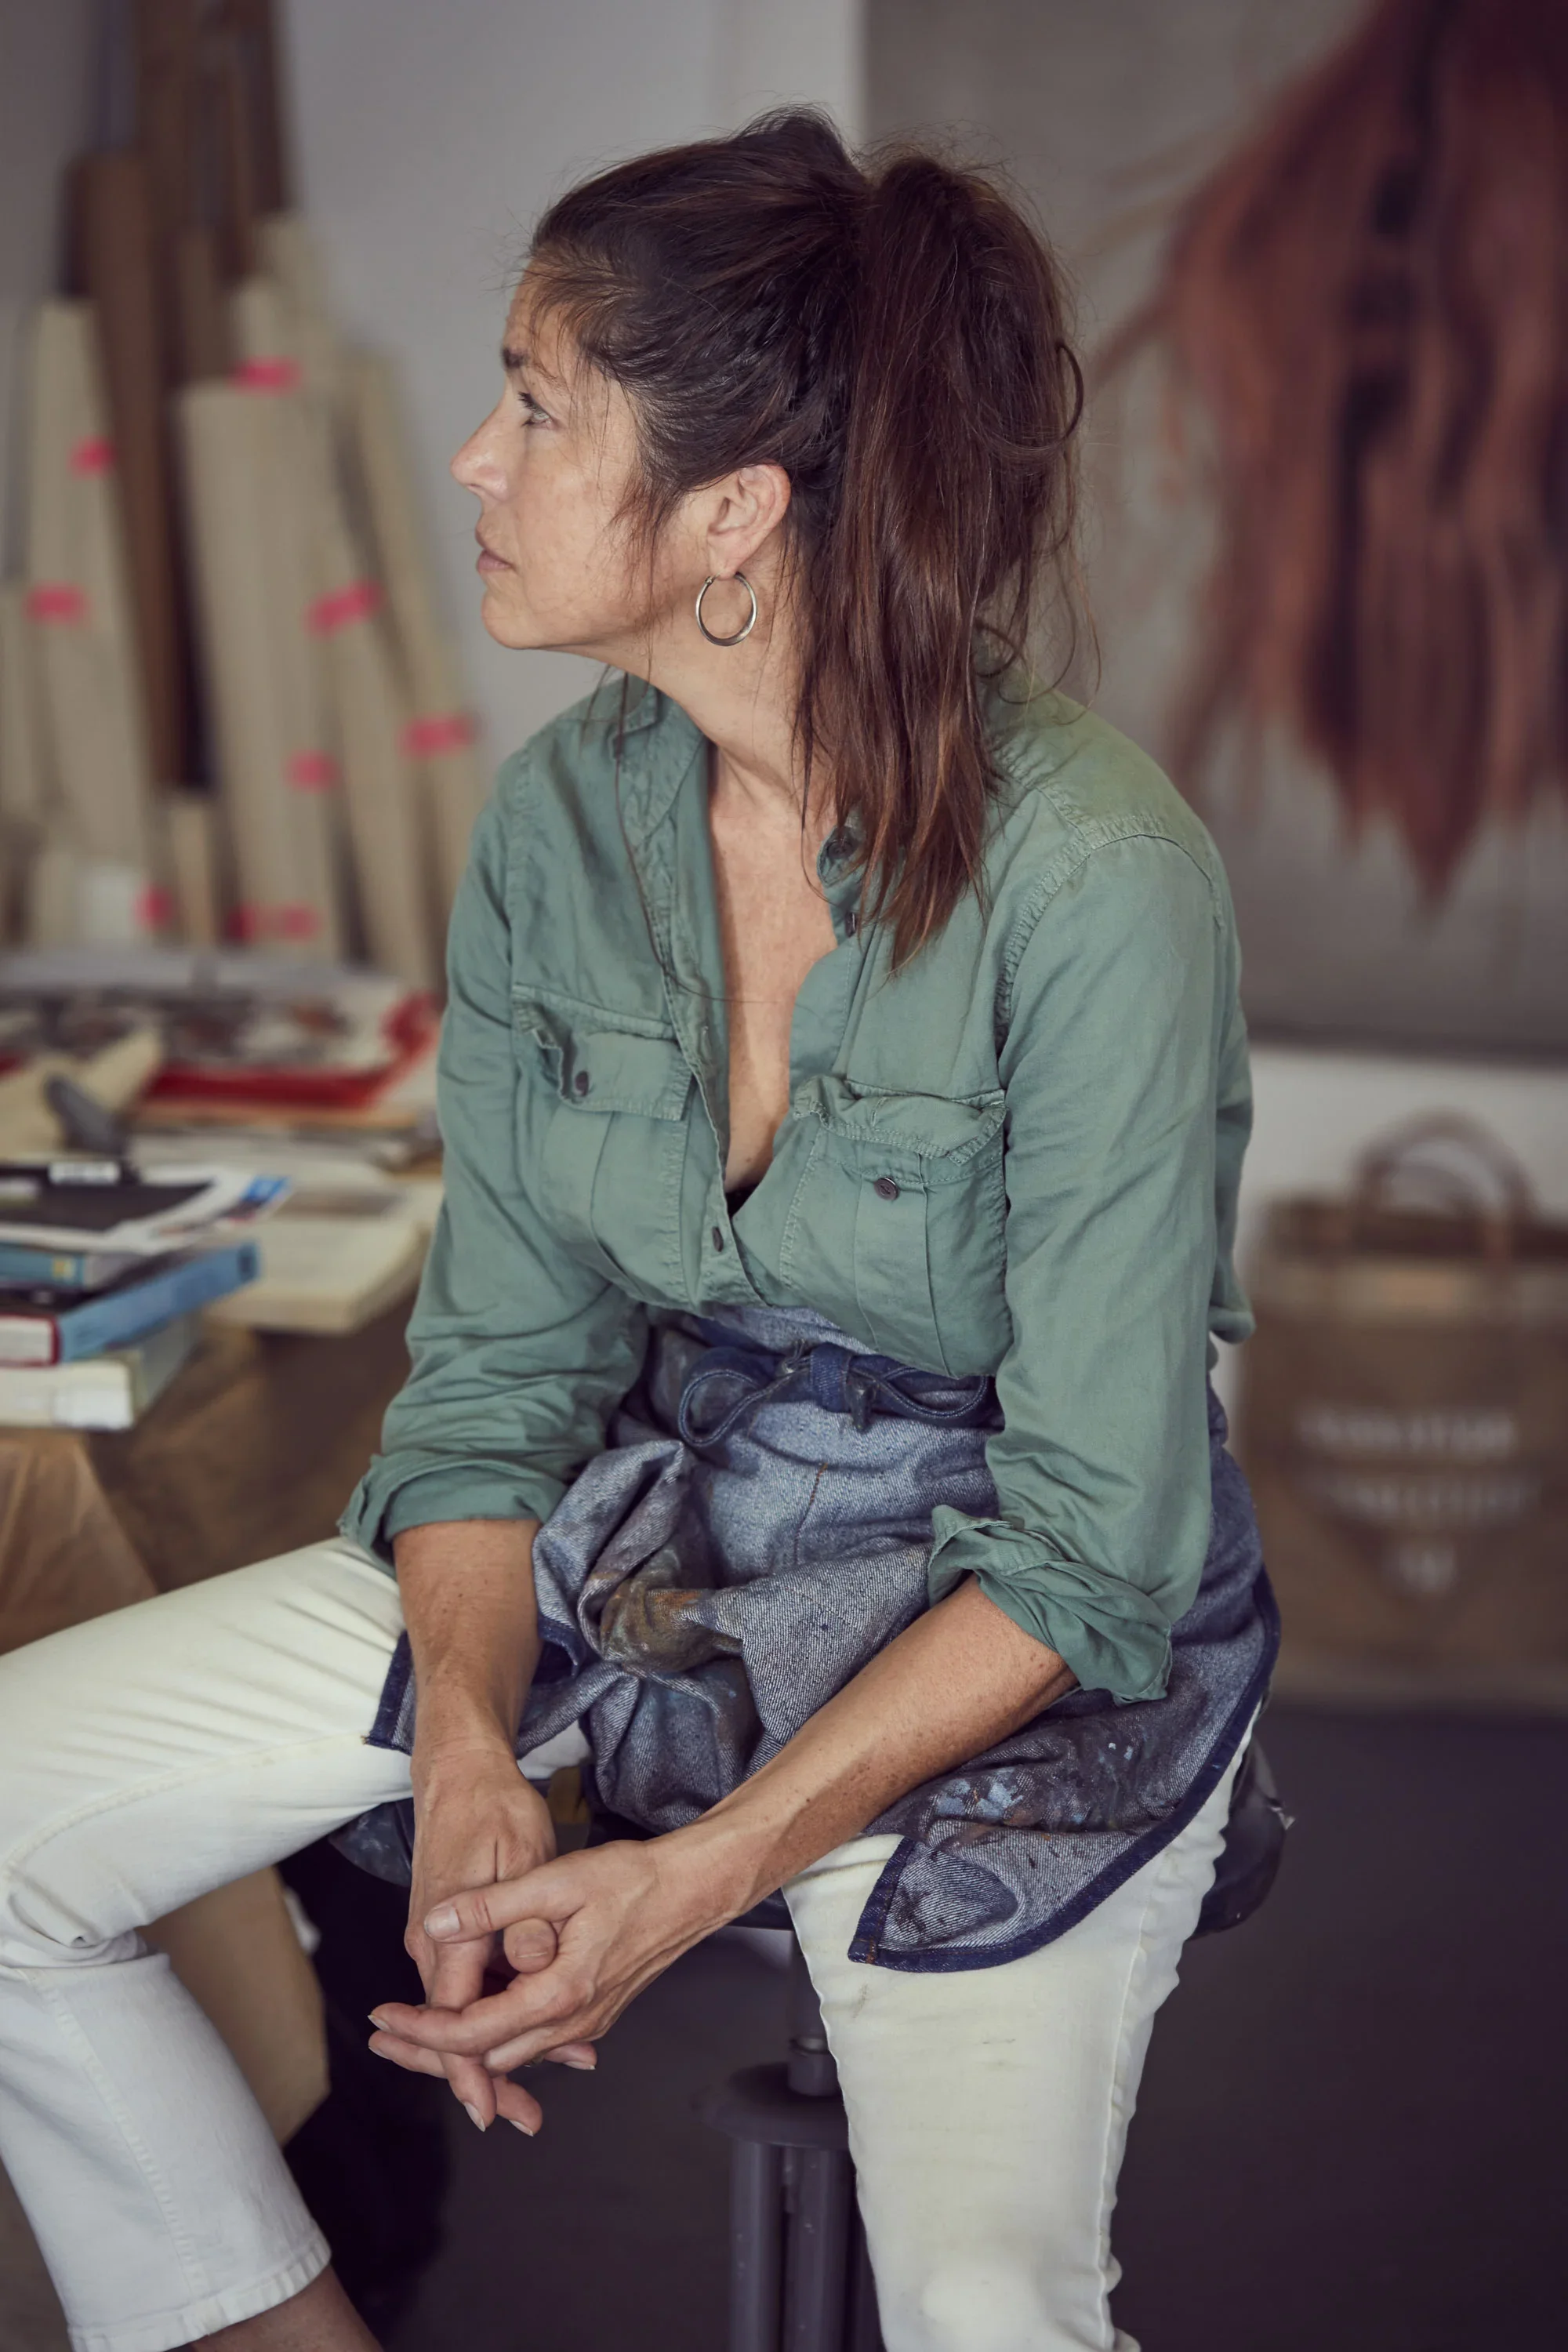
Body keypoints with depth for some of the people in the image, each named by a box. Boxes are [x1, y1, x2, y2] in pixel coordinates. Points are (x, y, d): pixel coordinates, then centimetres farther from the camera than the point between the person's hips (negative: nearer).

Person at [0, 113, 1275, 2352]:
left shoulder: (1096, 875, -23)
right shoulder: (561, 813, -4)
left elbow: (1093, 1549, -19)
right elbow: (500, 1360, 1)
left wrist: (697, 1876, -24)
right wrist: (468, 1753, -15)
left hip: (1009, 1637, -5)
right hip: (640, 1528, 6)